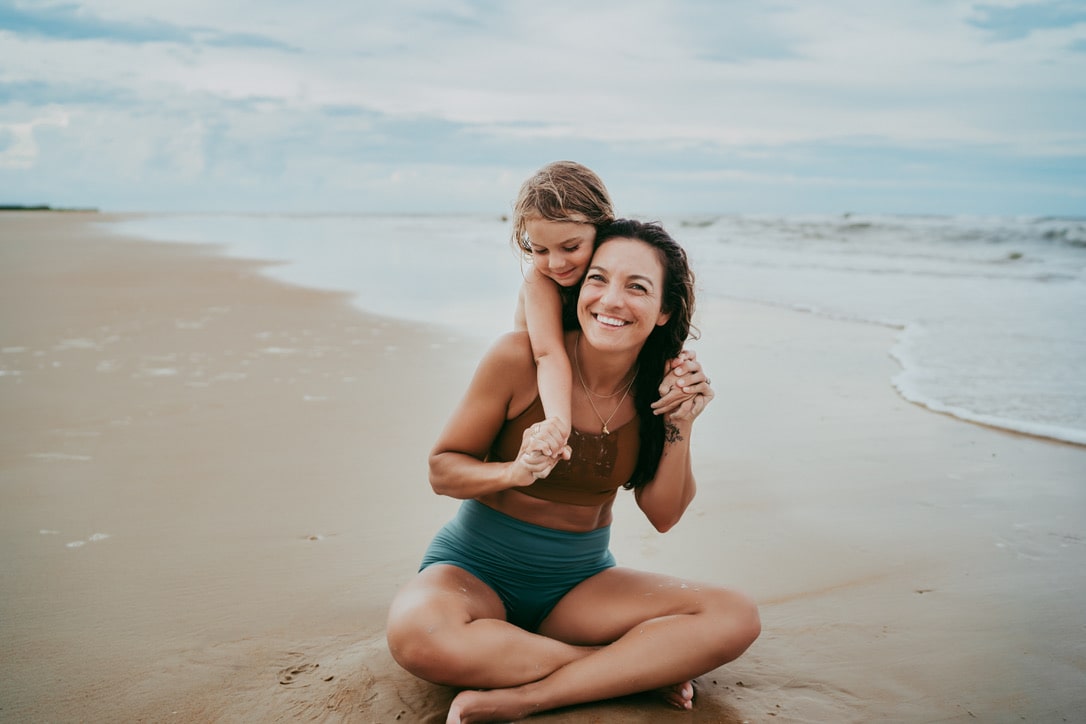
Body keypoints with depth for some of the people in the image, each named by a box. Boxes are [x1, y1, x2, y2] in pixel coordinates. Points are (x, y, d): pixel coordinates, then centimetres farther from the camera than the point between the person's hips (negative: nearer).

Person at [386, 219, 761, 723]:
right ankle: (639, 667, -20)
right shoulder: (521, 358, -16)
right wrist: (514, 472, -27)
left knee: (736, 618, -19)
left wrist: (680, 426, -14)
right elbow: (441, 470, -8)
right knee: (419, 636, -38)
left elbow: (663, 515, 0)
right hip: (478, 568, -2)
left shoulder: (661, 384, -5)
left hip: (581, 579, 3)